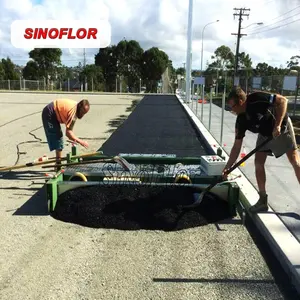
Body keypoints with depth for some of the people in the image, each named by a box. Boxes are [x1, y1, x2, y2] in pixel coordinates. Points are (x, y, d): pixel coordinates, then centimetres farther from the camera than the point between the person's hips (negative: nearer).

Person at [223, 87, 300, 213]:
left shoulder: (257, 99, -32)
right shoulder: (241, 121, -15)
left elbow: (283, 100, -28)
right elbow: (237, 146, -10)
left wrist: (277, 125, -34)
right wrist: (227, 167, -12)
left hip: (283, 127, -5)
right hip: (265, 134, 5)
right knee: (258, 162, -5)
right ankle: (263, 200, 5)